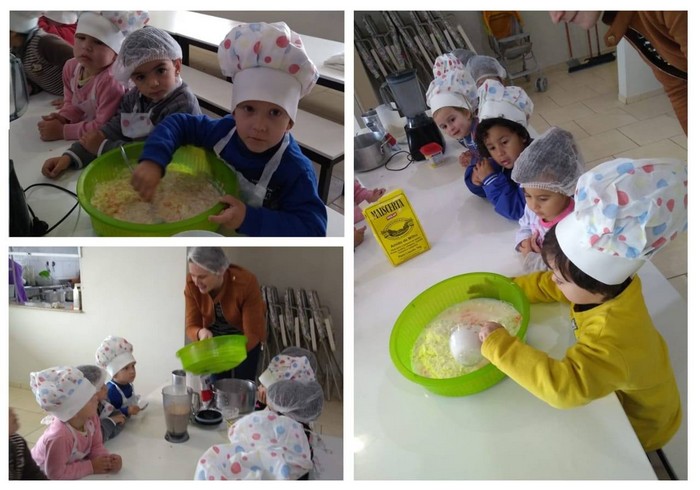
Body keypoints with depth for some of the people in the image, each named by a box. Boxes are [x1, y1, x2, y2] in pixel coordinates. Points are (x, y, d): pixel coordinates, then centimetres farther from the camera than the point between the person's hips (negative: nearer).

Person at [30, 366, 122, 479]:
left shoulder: (91, 417, -16)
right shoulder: (59, 437, -35)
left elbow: (96, 446, -5)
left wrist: (107, 459, -22)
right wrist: (91, 467, -24)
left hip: (72, 464, 6)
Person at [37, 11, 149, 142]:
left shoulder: (110, 81, -30)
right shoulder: (71, 66, -3)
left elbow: (104, 127, -29)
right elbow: (72, 102, 10)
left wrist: (62, 131, -23)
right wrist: (63, 118, -11)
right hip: (86, 126, 7)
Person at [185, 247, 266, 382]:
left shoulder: (246, 282, -36)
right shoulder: (192, 284, -26)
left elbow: (253, 334, -33)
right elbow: (191, 327, -20)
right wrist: (201, 333, -43)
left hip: (244, 338, -2)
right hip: (214, 337, 2)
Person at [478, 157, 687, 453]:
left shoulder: (613, 339, -45)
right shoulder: (606, 285, -22)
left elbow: (565, 386, -57)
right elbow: (547, 286, -5)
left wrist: (499, 345, -51)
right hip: (618, 393, 6)